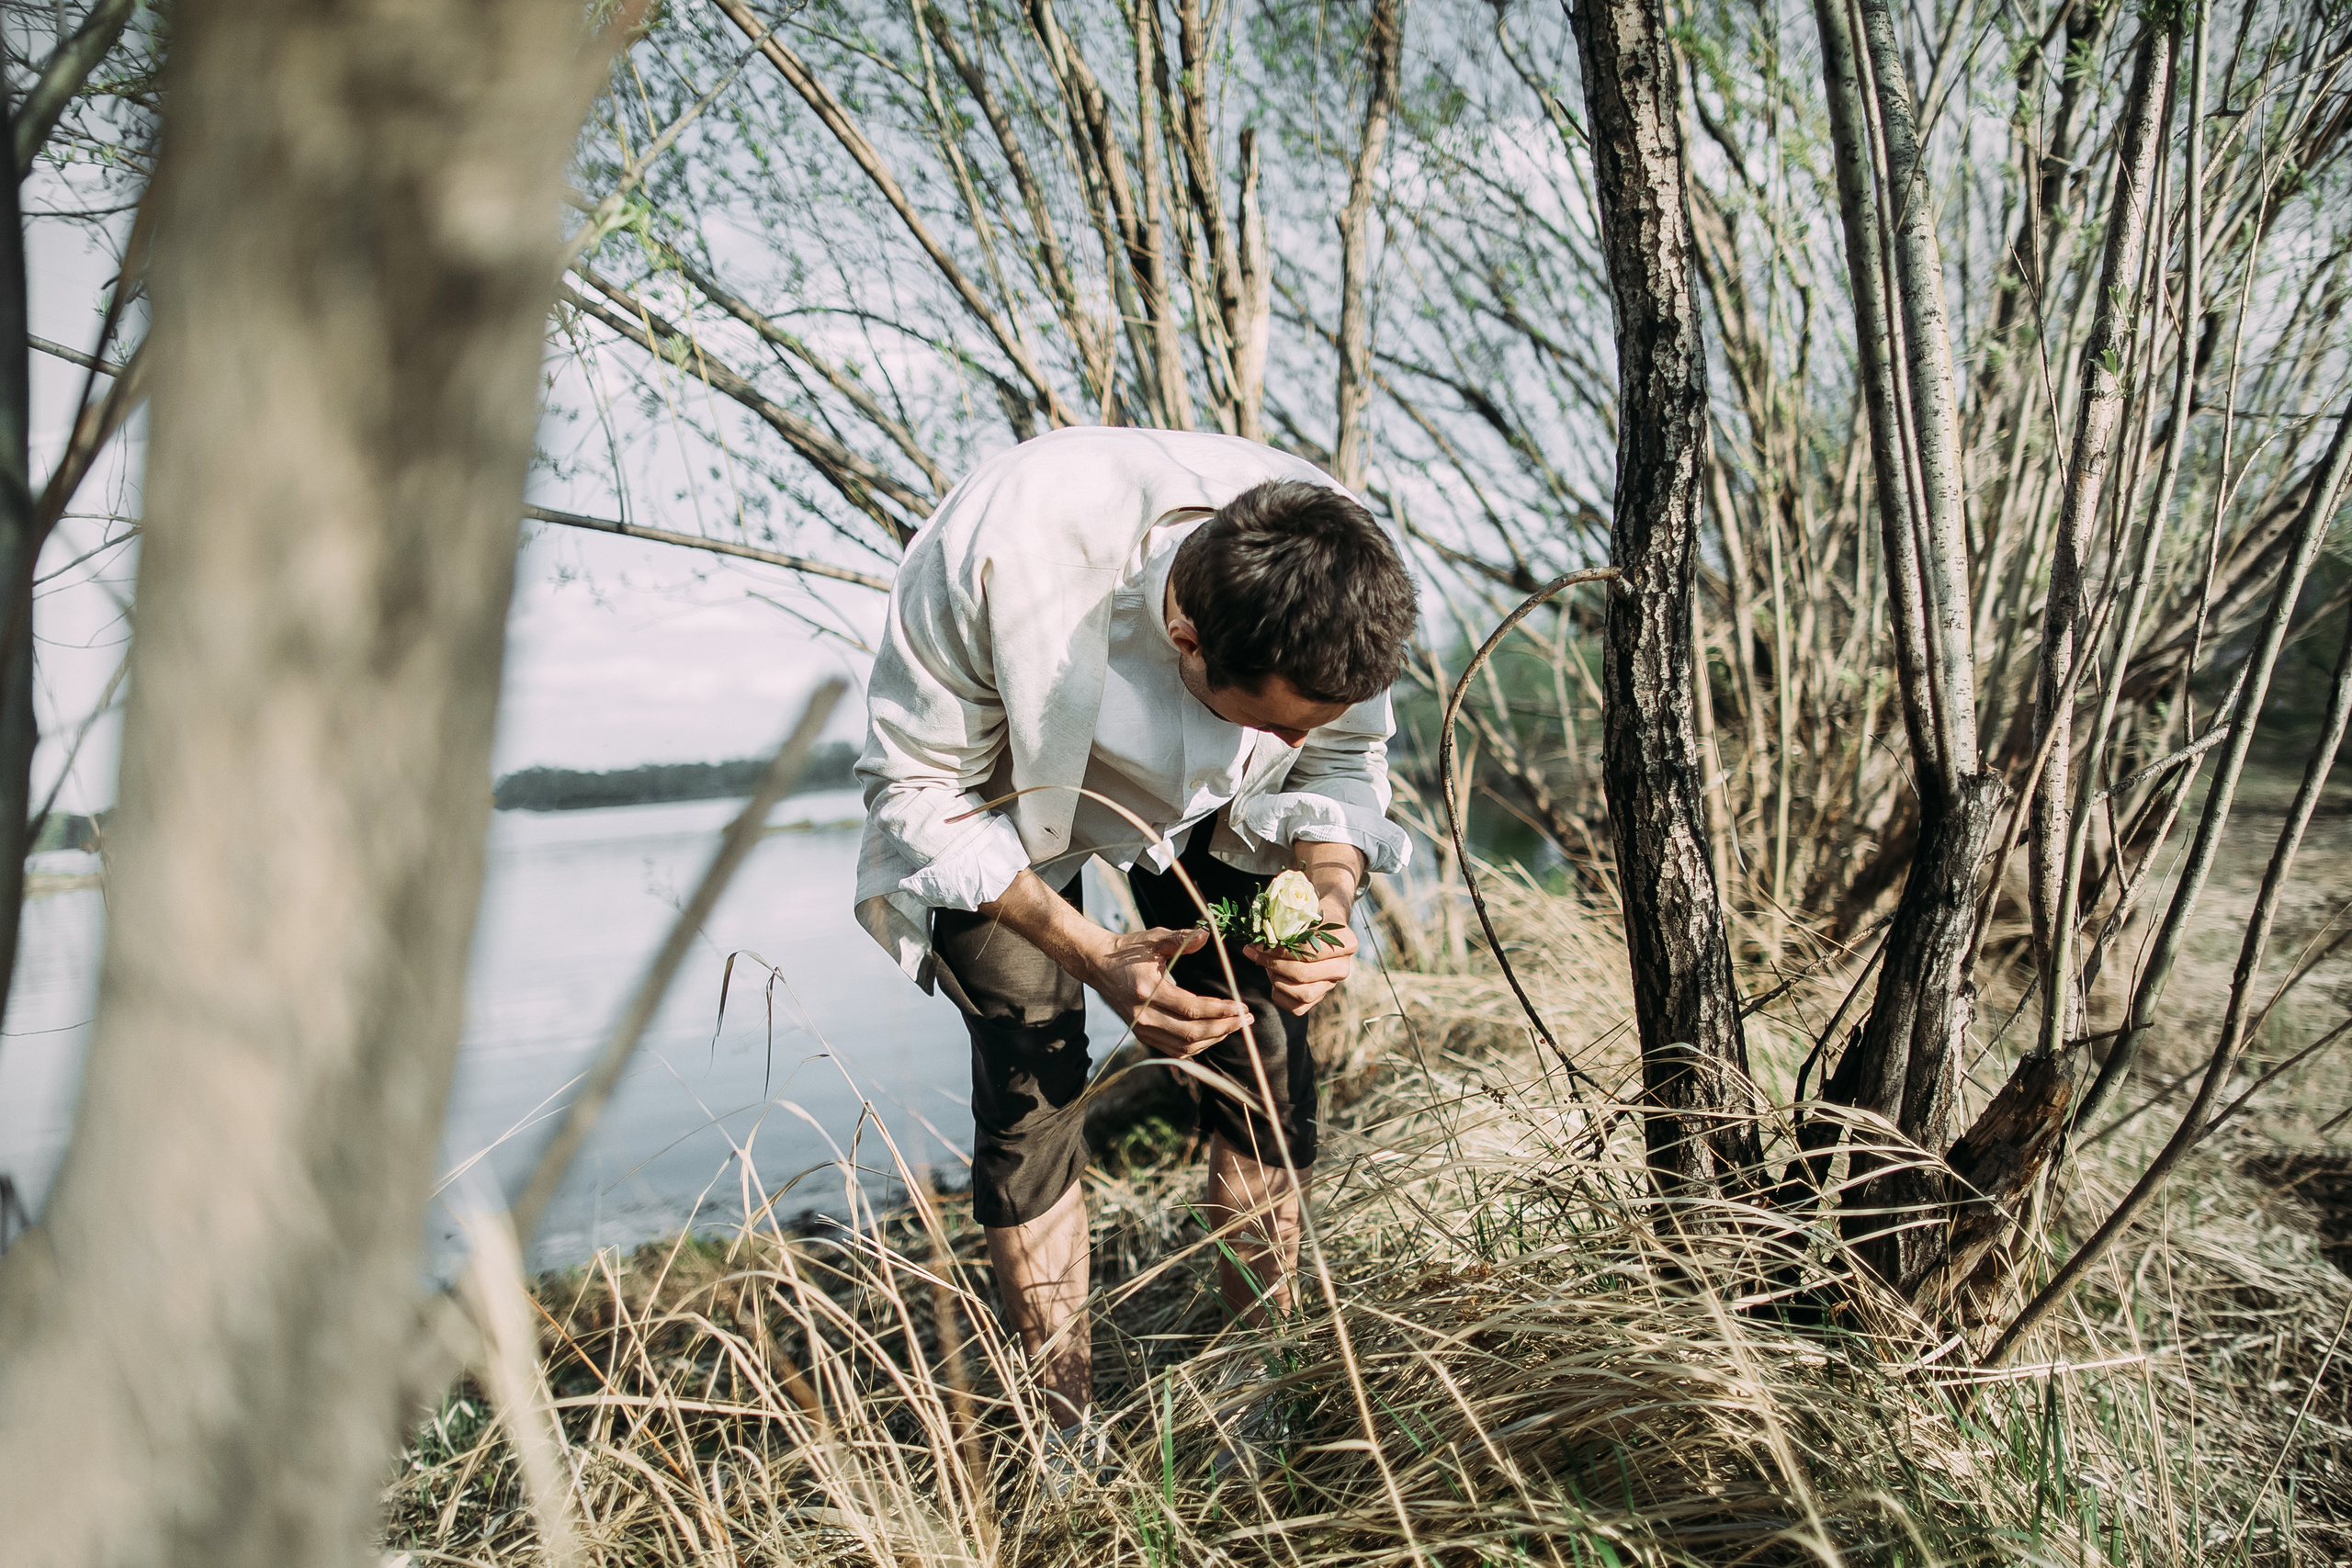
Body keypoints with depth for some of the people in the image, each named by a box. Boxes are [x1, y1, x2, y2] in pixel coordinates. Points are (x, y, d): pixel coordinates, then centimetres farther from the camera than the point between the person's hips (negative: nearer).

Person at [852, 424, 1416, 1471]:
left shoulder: (1335, 577, -30)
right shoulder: (997, 558, -43)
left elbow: (1346, 757, -9)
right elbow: (916, 788, -27)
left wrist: (1330, 895, -29)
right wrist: (1092, 954, -36)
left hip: (1205, 804, 3)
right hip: (1000, 795, -2)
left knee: (1261, 1056, -7)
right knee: (1032, 1076, -12)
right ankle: (1067, 1428, 4)